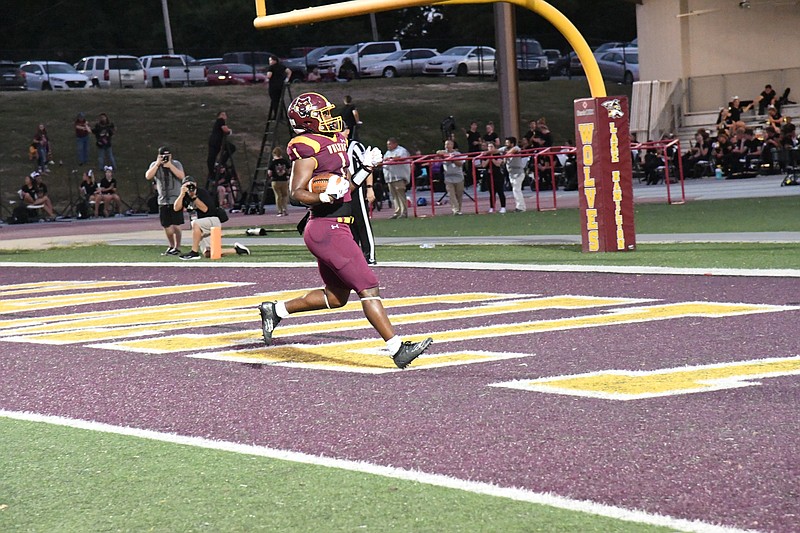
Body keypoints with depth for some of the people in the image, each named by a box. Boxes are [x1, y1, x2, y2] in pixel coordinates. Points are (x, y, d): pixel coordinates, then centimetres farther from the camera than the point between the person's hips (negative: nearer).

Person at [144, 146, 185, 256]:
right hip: (163, 200, 3)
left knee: (176, 226, -9)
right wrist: (158, 164, -16)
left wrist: (169, 165, -19)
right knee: (166, 226, 10)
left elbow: (182, 176, -17)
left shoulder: (176, 164, -1)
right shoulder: (154, 165, 5)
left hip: (176, 199, -3)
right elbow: (148, 176, -12)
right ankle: (171, 246, 28)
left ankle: (177, 248, -2)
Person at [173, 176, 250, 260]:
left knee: (195, 224, -36)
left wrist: (194, 197, -24)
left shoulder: (202, 193, -10)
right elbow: (176, 208, -7)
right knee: (207, 254, 0)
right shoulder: (185, 196, 7)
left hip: (213, 220, -7)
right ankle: (236, 250, 12)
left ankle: (194, 252, -33)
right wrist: (182, 194, -16)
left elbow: (205, 209, -21)